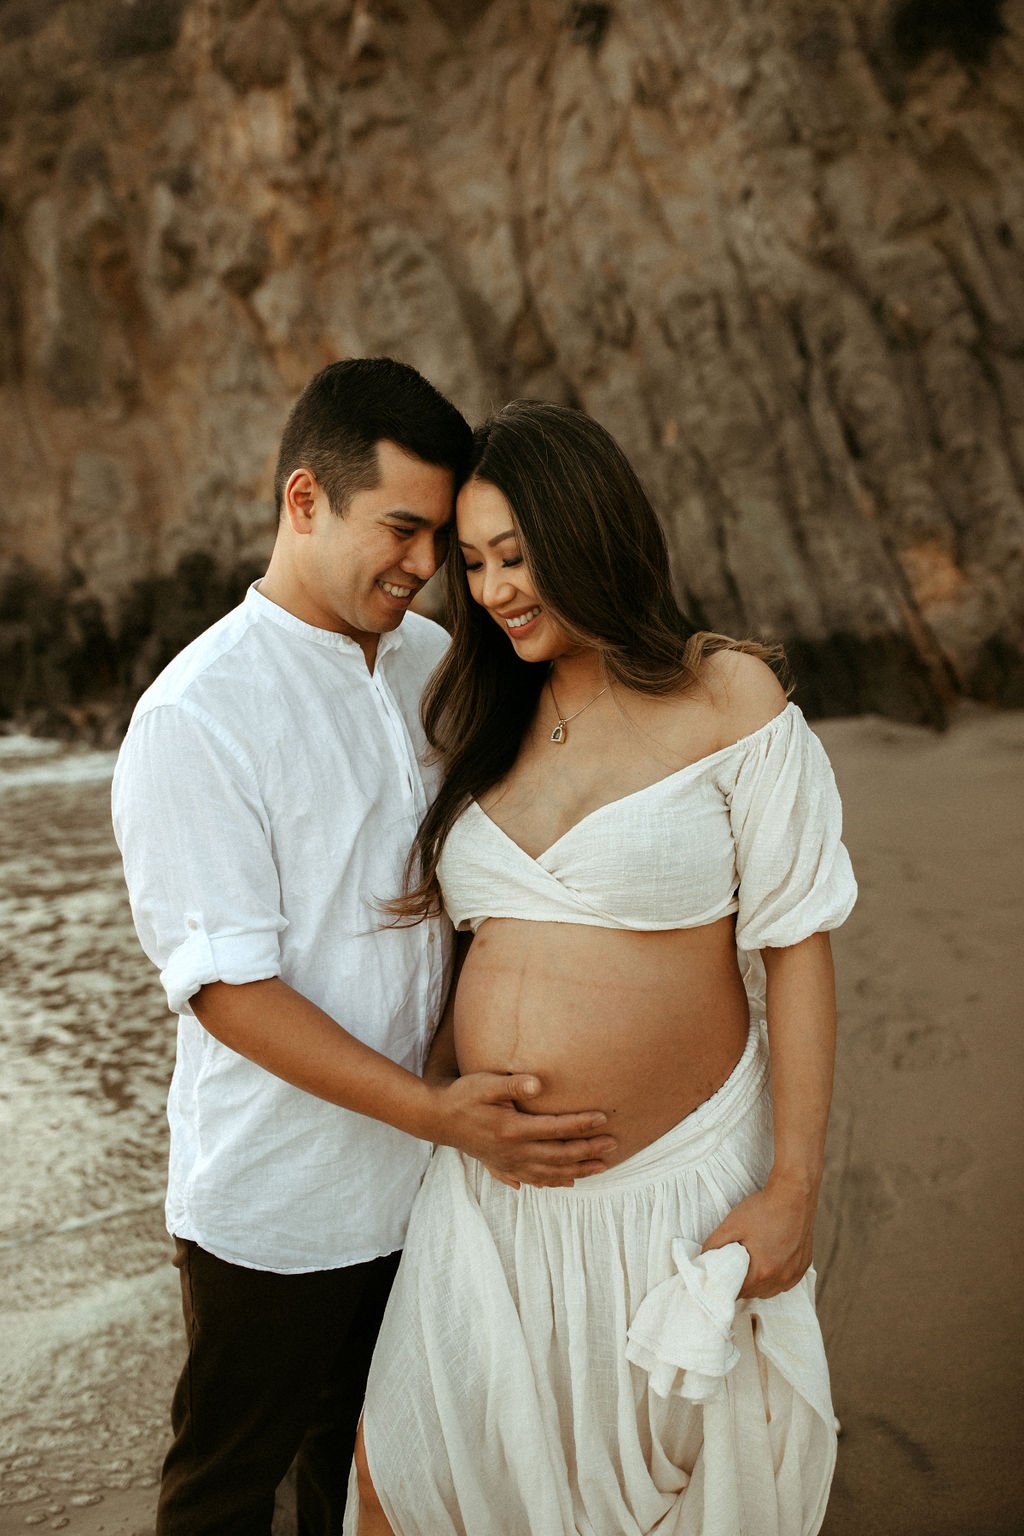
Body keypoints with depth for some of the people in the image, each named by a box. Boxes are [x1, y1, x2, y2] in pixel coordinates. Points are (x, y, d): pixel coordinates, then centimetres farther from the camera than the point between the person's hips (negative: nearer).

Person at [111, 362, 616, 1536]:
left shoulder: (432, 661, -1)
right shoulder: (194, 718, -21)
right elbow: (224, 984, -21)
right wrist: (437, 1112, -26)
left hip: (421, 1174, 6)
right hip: (275, 1205, -5)